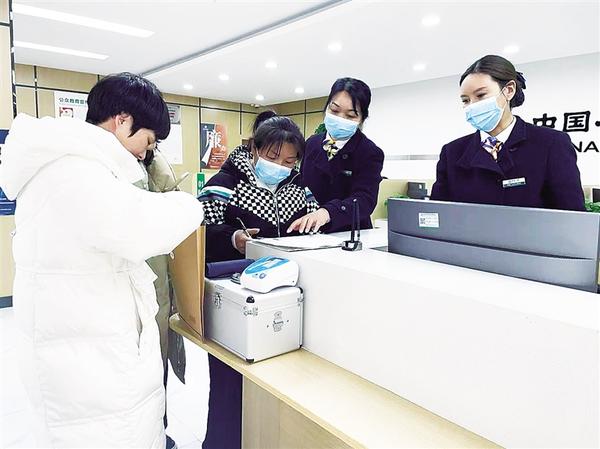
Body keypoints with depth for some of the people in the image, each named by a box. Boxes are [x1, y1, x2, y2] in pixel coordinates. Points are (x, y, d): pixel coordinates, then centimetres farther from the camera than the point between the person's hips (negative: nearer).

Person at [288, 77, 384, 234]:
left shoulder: (371, 154, -5)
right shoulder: (312, 143, 10)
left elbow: (364, 199, -20)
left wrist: (327, 213, -38)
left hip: (350, 236, -3)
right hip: (308, 234, 3)